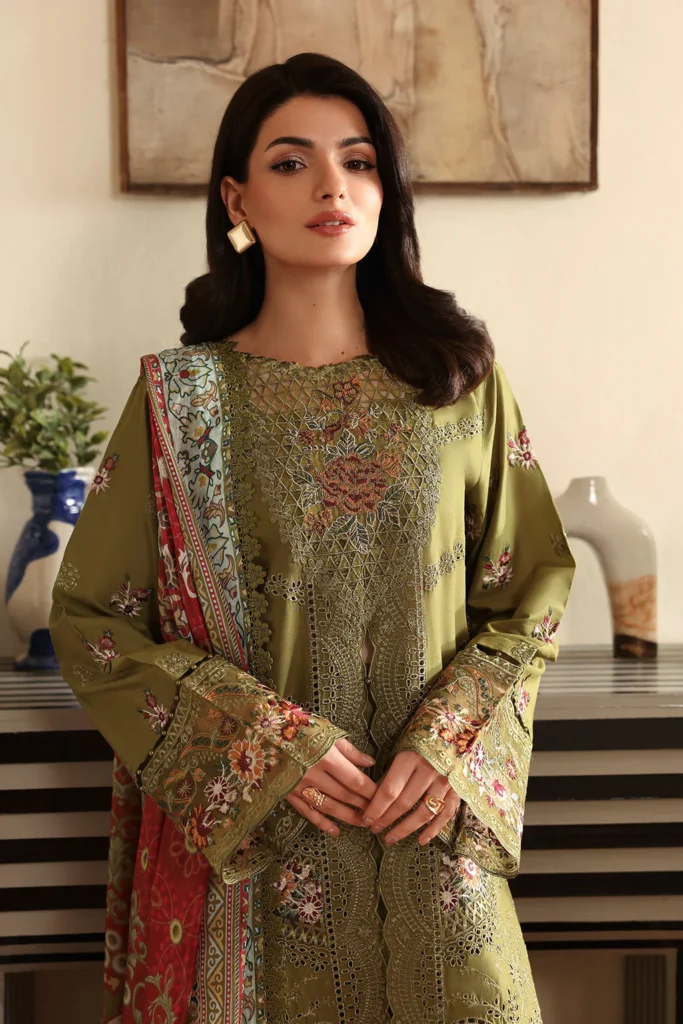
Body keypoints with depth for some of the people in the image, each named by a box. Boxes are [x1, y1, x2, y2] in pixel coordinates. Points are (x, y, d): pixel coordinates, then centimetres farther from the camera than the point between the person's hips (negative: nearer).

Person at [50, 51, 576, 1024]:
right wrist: (266, 743, -13)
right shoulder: (182, 398, -4)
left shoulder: (462, 375, 1)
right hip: (238, 833, -1)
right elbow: (91, 621, -3)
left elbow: (531, 591, 5)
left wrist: (451, 746, -10)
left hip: (429, 834, 1)